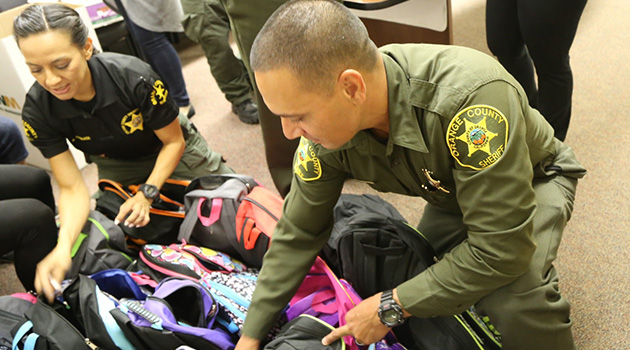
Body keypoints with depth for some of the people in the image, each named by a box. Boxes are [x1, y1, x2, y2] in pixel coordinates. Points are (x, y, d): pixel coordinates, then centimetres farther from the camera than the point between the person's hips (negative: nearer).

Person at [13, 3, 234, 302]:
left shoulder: (134, 77, -37)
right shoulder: (38, 110, -27)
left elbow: (174, 141, -20)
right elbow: (72, 188, -23)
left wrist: (147, 193, -28)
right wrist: (63, 247, -39)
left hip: (168, 151, -2)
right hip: (116, 166, 3)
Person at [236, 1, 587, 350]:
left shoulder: (472, 97, -44)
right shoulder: (327, 122, -24)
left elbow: (502, 250, -38)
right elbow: (298, 234, -11)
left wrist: (391, 306, -30)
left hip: (534, 179, -4)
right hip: (453, 192, 5)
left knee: (514, 299, -30)